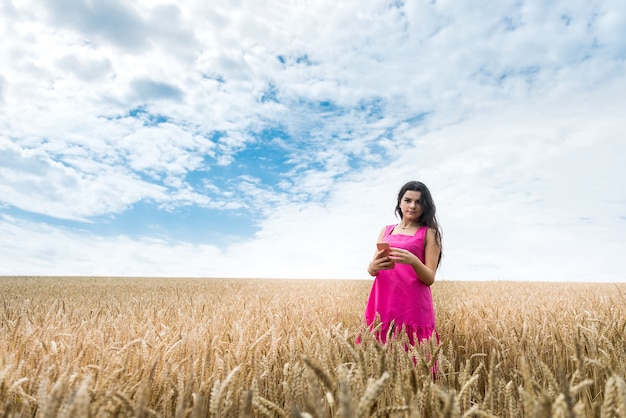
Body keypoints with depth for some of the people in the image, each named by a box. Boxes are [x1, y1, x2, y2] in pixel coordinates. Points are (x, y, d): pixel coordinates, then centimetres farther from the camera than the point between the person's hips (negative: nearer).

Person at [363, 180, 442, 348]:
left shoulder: (430, 233, 2)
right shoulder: (386, 230, 14)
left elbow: (430, 278, -3)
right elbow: (371, 270, 8)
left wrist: (413, 261, -22)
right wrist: (374, 266, -16)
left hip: (414, 307, -3)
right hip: (383, 304, 3)